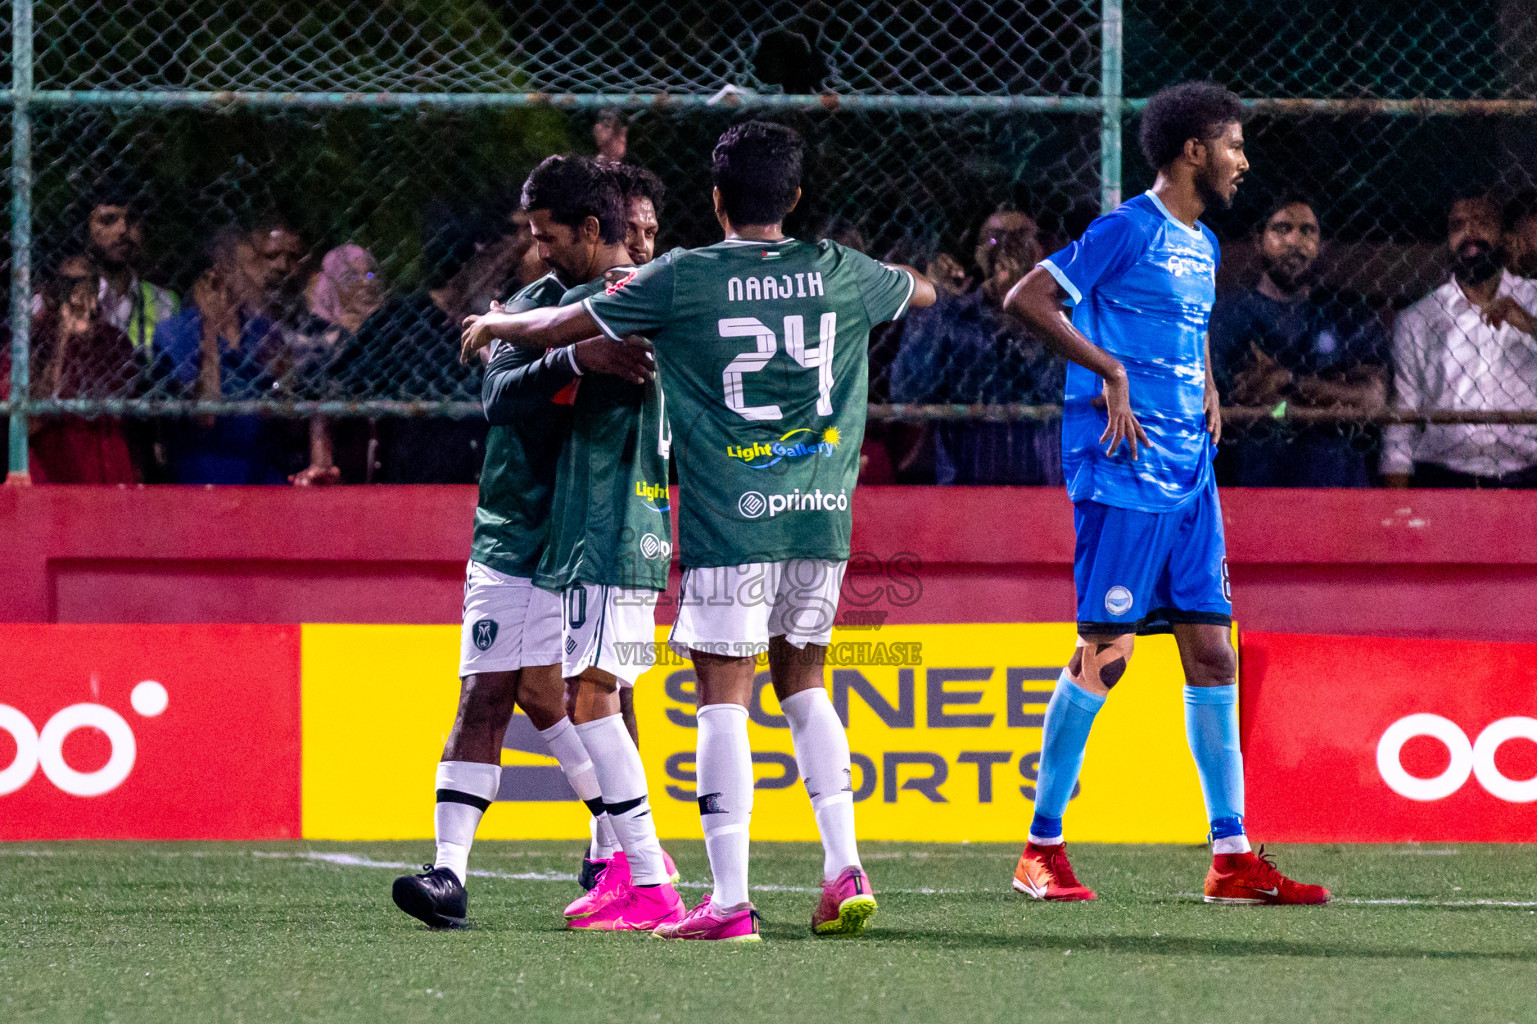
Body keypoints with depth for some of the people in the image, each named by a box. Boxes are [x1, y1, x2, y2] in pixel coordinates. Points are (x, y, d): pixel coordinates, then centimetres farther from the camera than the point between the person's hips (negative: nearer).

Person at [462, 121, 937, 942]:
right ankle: (844, 868, 6)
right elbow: (921, 292, 29)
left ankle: (729, 901, -7)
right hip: (819, 520, 4)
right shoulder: (837, 274, 6)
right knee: (802, 683, 18)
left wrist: (492, 326, 23)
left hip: (731, 525, -4)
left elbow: (559, 328, 4)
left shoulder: (684, 279, -4)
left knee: (723, 698, -3)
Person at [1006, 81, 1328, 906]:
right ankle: (1042, 849, 2)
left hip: (1188, 474, 8)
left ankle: (1232, 859, 4)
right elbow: (1026, 298, -14)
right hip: (1122, 473, -8)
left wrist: (1209, 391, 16)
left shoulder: (1202, 246, 17)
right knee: (1105, 652, -7)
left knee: (1212, 654, 4)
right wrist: (1110, 371, -18)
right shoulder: (1128, 232, -9)